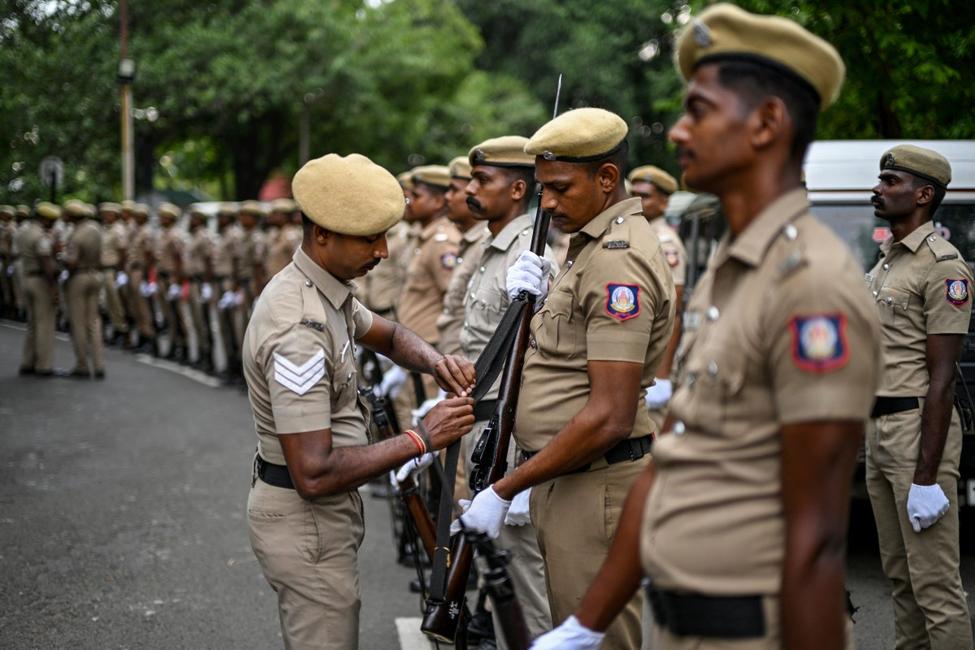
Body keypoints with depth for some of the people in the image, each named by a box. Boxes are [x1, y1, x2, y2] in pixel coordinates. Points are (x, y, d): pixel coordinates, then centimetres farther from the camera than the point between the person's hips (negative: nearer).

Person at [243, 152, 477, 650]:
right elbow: (314, 474, -31)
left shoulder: (325, 289, 3)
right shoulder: (300, 328, -28)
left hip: (323, 513, 10)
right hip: (306, 519, -10)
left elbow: (388, 335, 22)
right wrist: (420, 438, -24)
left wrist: (436, 361, -1)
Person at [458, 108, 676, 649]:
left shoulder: (619, 260, -19)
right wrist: (533, 303, 1)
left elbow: (609, 417, -24)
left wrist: (505, 490, -19)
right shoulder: (590, 243, 15)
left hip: (594, 484, -10)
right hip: (564, 478, 10)